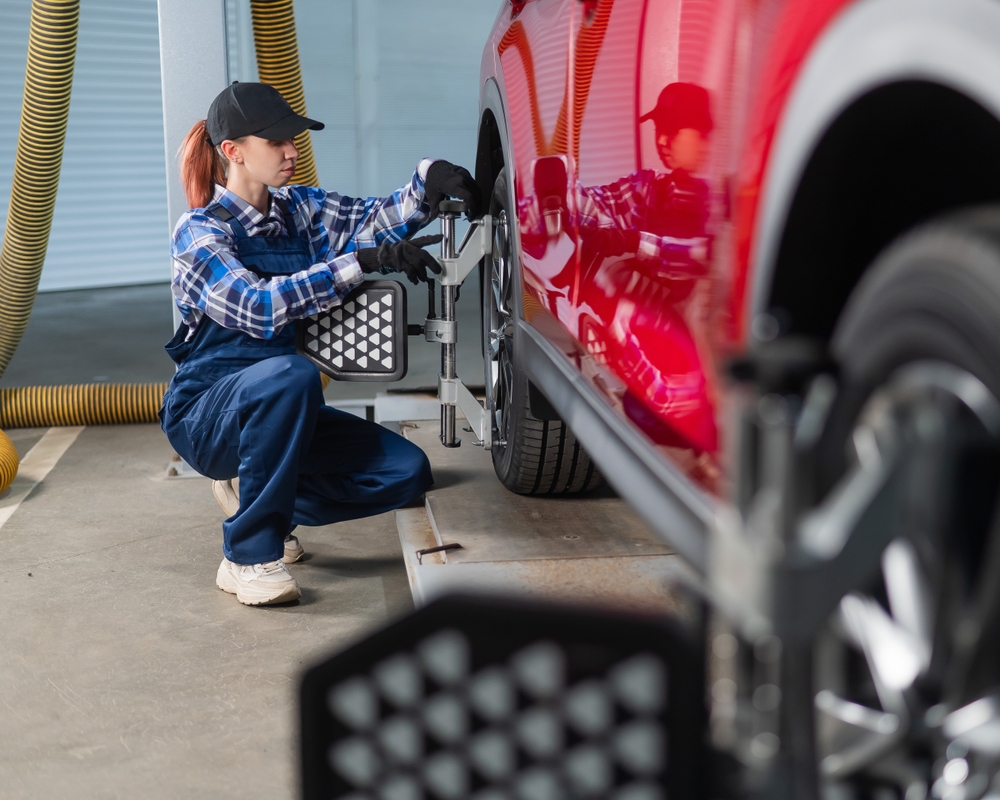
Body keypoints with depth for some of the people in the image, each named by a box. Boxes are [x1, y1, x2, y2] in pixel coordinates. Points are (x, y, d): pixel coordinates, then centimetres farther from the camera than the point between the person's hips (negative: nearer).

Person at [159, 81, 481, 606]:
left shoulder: (297, 208, 6)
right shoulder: (199, 232, -13)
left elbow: (377, 221, -7)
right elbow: (259, 308, -30)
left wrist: (430, 180, -26)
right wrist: (362, 261, -37)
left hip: (278, 407, 6)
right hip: (205, 413, -6)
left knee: (406, 472, -9)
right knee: (290, 375, -38)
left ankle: (254, 495, 11)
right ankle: (248, 557, -24)